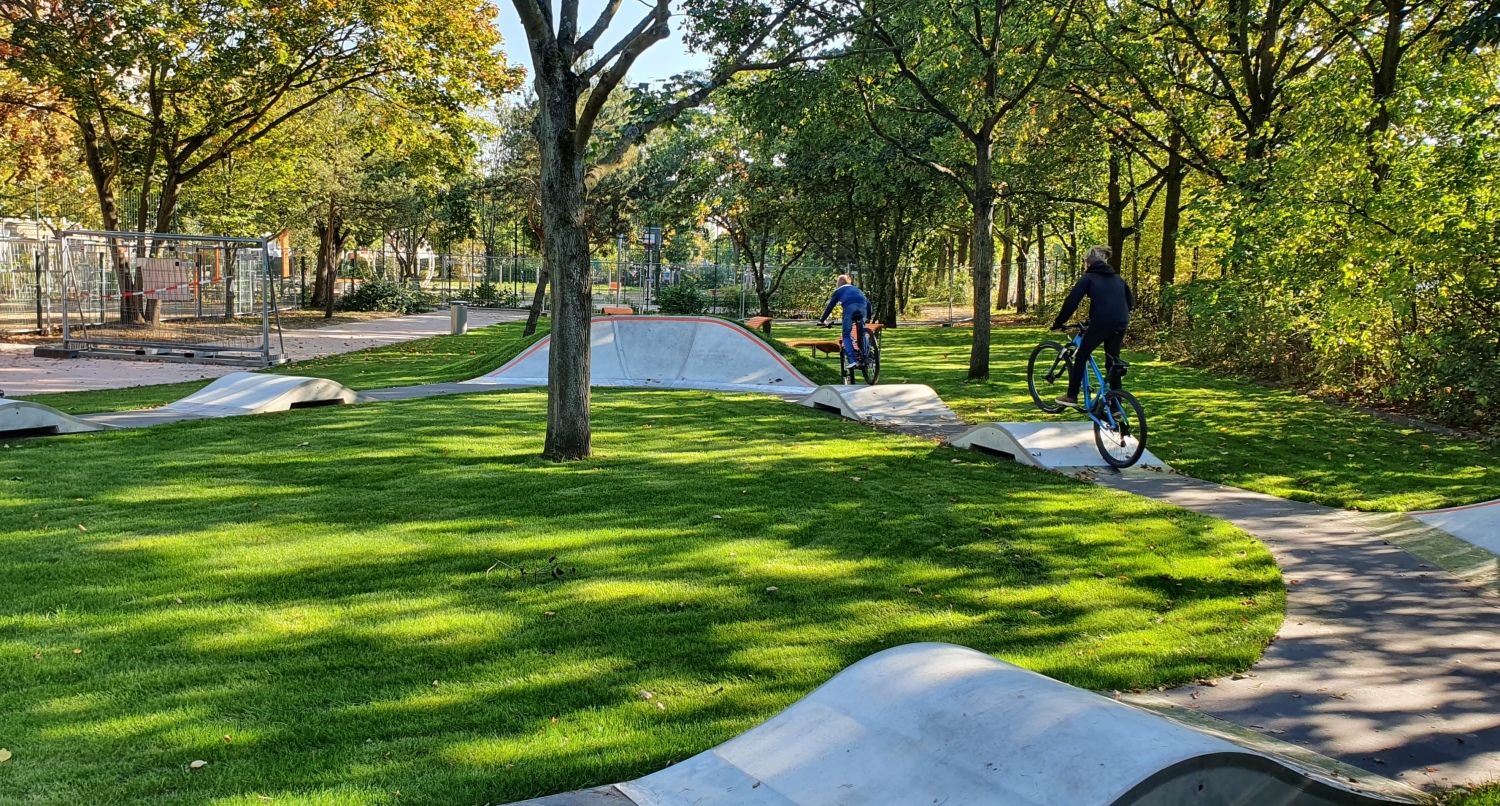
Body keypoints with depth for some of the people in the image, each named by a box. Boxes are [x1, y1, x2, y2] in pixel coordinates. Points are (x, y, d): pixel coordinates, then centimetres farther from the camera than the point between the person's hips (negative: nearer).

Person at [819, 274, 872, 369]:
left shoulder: (838, 291, 29)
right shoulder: (857, 289, 38)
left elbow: (830, 307, 27)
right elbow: (868, 303, 35)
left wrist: (822, 320, 35)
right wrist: (868, 317, 47)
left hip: (849, 307, -3)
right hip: (862, 307, 3)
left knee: (846, 335, 4)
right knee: (862, 333, 21)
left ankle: (852, 360, -12)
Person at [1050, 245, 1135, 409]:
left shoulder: (1089, 278, 5)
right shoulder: (1117, 279, 22)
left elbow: (1071, 302, -2)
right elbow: (1131, 302, 24)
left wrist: (1058, 323, 6)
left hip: (1100, 323, -5)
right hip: (1120, 325, 5)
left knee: (1081, 356, 13)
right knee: (1112, 363, 15)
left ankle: (1072, 396, 12)